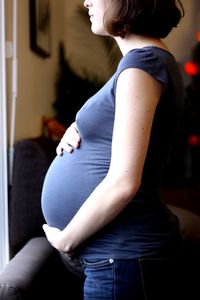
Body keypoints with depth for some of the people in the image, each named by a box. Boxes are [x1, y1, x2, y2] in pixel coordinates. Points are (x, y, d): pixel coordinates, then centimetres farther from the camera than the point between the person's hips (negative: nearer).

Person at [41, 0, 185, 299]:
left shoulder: (142, 62, -17)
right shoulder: (153, 58, 12)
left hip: (122, 256, -9)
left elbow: (123, 183, -24)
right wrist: (76, 132, 1)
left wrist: (65, 239, -11)